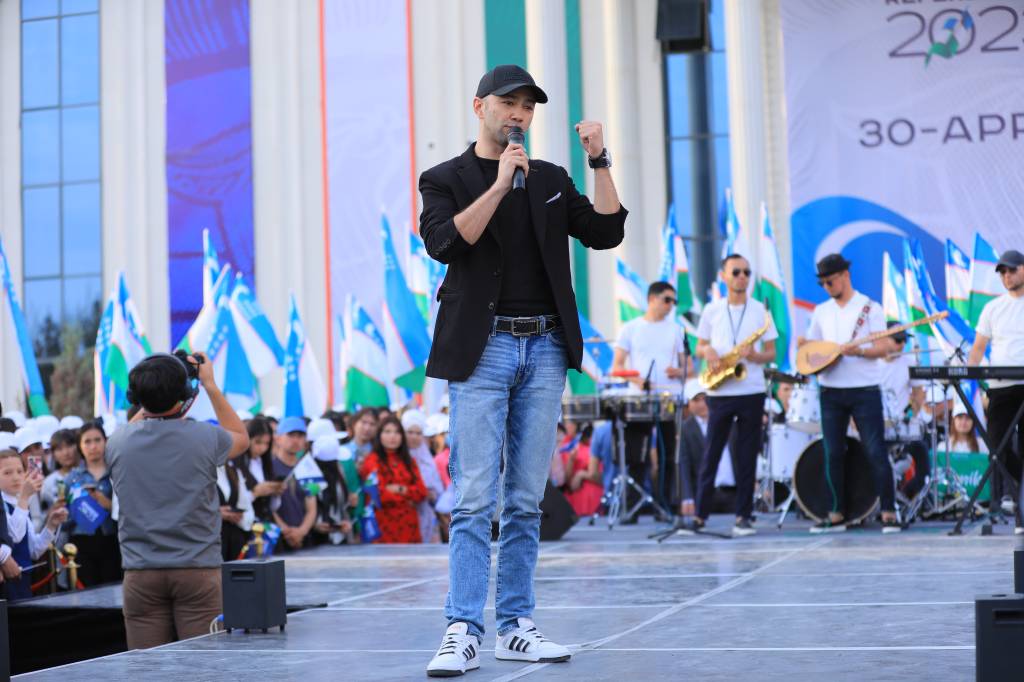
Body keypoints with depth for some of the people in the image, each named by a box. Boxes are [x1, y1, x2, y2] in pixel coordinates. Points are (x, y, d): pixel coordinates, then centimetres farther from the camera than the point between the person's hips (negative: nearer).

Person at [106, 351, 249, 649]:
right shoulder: (204, 437, -8)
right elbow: (241, 437, 17)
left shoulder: (118, 442, -1)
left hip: (140, 574, 2)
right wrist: (211, 386, 18)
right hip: (198, 569, -2)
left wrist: (148, 403, 24)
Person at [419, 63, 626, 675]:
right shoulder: (446, 179, 5)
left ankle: (517, 626, 12)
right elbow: (445, 243, -13)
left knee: (527, 500, 6)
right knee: (475, 500, -8)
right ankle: (464, 632, -8)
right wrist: (499, 184, -17)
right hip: (483, 349, -4)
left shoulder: (550, 180, 16)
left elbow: (606, 232, 7)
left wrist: (600, 162, -2)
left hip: (544, 350, 4)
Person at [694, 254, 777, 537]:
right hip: (719, 393, 0)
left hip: (752, 392, 0)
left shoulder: (760, 311, 5)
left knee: (747, 456, 2)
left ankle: (743, 516, 6)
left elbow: (771, 353, 6)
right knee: (711, 453, 1)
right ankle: (701, 513, 6)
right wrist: (707, 352, -10)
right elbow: (699, 347, 13)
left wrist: (754, 355, -14)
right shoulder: (711, 311, 7)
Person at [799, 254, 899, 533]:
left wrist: (859, 350, -25)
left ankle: (888, 513, -2)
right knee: (833, 455, 4)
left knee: (876, 452, -7)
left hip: (864, 390, -4)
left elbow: (882, 348, -6)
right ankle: (837, 515, 11)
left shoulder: (870, 308, 0)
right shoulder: (821, 312, 13)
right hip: (830, 390, 4)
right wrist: (804, 346, -8)